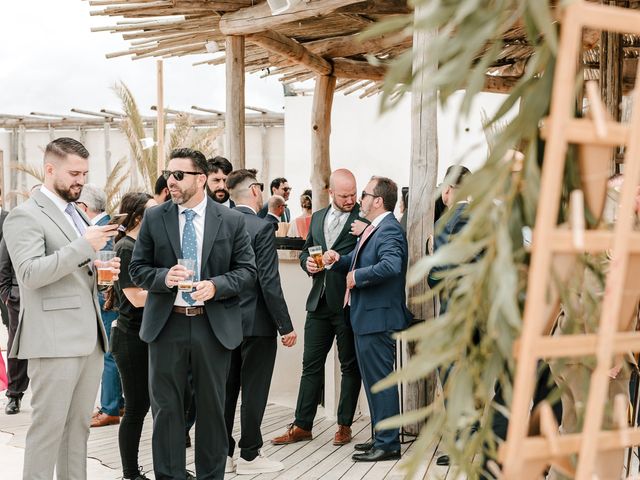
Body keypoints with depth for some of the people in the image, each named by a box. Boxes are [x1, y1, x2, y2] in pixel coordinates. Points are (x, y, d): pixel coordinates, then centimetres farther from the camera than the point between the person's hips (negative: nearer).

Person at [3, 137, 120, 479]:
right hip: (54, 340, -8)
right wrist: (84, 245, -23)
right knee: (48, 428, -3)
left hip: (89, 337, 8)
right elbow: (30, 273, -20)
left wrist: (102, 268, 6)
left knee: (78, 426, 11)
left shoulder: (76, 214, 19)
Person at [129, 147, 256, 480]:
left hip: (214, 325, 0)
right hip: (166, 324, 1)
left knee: (212, 407, 11)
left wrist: (216, 286, -16)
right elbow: (137, 268, 5)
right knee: (166, 407, 6)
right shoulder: (154, 218, 3)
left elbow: (247, 270, 1)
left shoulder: (231, 221, 0)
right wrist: (163, 277, -15)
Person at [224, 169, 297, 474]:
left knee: (226, 389, 13)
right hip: (256, 323, -6)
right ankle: (250, 455, 11)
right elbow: (269, 283, -17)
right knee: (254, 390, 3)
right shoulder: (261, 228, -14)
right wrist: (286, 326, -12)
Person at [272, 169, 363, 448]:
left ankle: (345, 425, 18)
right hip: (320, 302, 6)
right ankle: (302, 426, 15)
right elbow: (305, 250, 21)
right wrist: (308, 263, 0)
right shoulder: (318, 218, 14)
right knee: (311, 364, 8)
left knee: (350, 366, 7)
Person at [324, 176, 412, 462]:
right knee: (374, 379, 17)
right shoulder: (372, 229, 16)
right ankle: (383, 437, 28)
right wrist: (338, 260, 2)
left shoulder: (389, 231, -17)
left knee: (380, 380, -4)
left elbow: (391, 266, -34)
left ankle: (388, 444, 4)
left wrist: (357, 276, -23)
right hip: (367, 318, 11)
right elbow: (358, 262, 22)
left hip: (379, 318, -11)